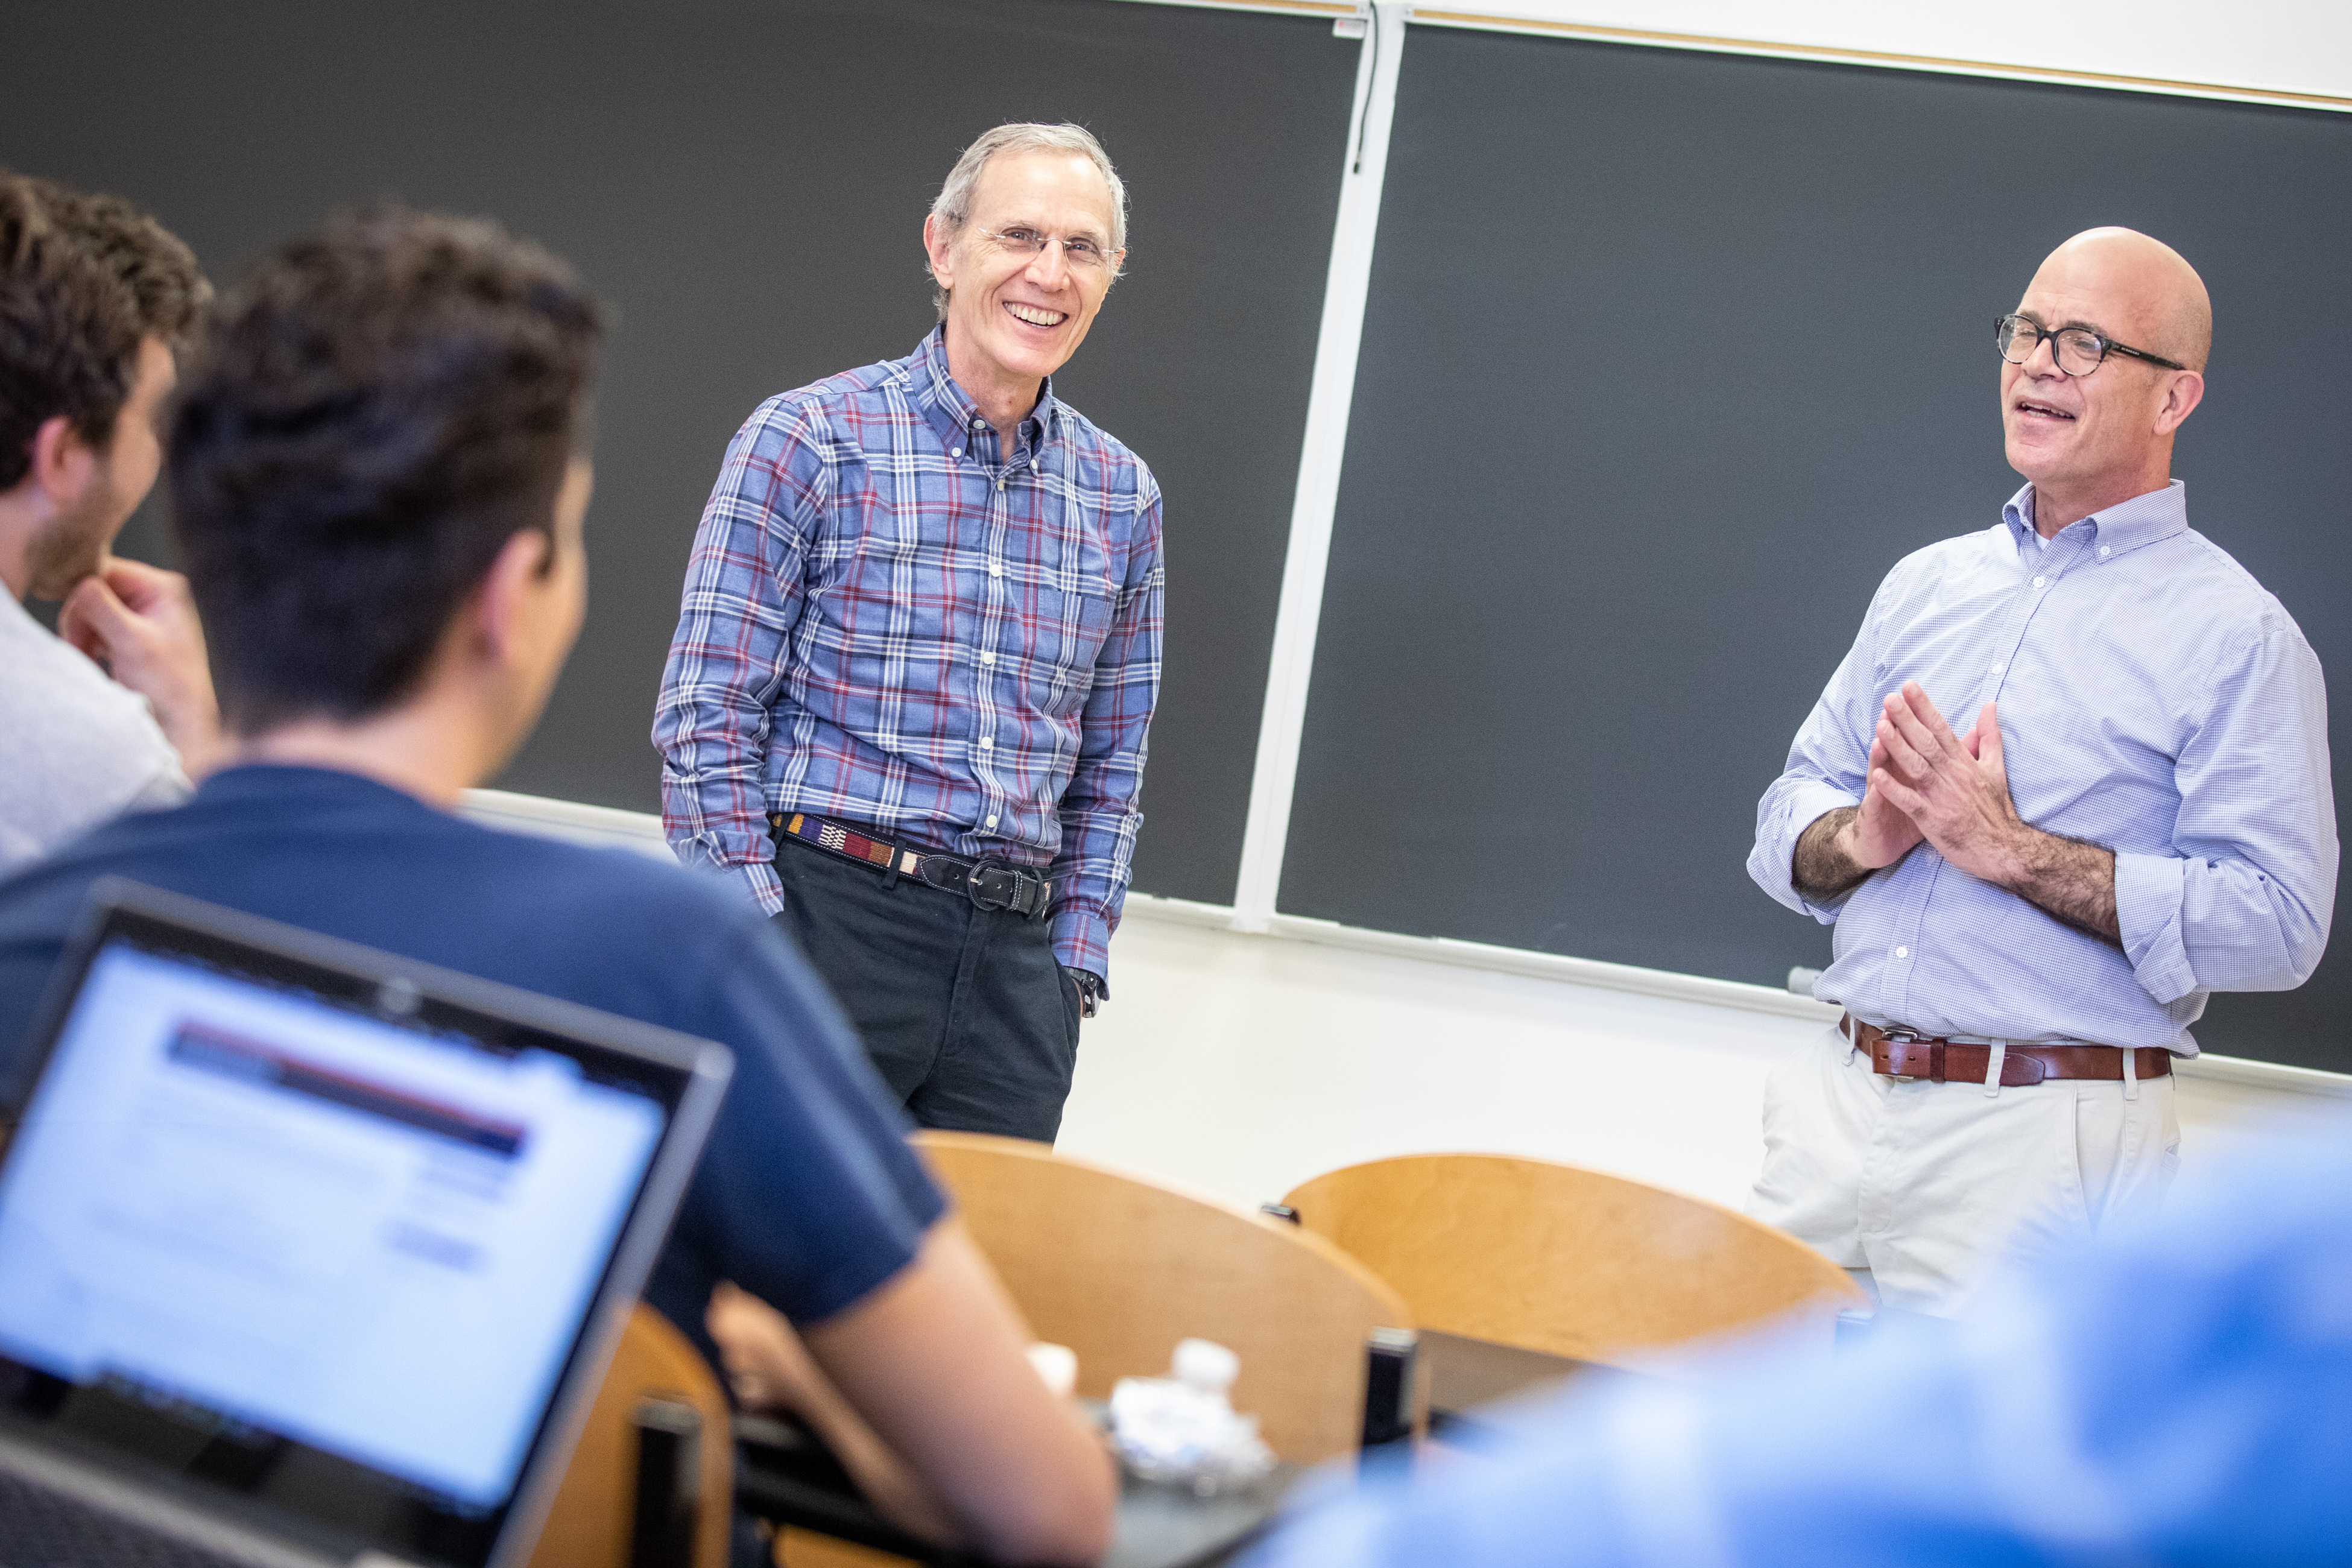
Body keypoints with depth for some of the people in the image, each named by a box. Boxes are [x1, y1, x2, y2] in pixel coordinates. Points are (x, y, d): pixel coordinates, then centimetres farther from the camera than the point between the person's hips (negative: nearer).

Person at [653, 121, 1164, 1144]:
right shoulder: (809, 441, -3)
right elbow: (705, 722, -5)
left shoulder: (1122, 497, 11)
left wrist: (1072, 966, 8)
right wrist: (760, 949, -11)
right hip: (827, 912, -4)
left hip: (1015, 954, 4)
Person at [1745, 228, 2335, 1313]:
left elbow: (2276, 921, -13)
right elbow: (1786, 822, 15)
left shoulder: (2237, 635, -3)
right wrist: (1863, 837, -8)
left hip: (2042, 1143, -5)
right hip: (1835, 1102, 5)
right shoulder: (1926, 584, 15)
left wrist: (2011, 851, -16)